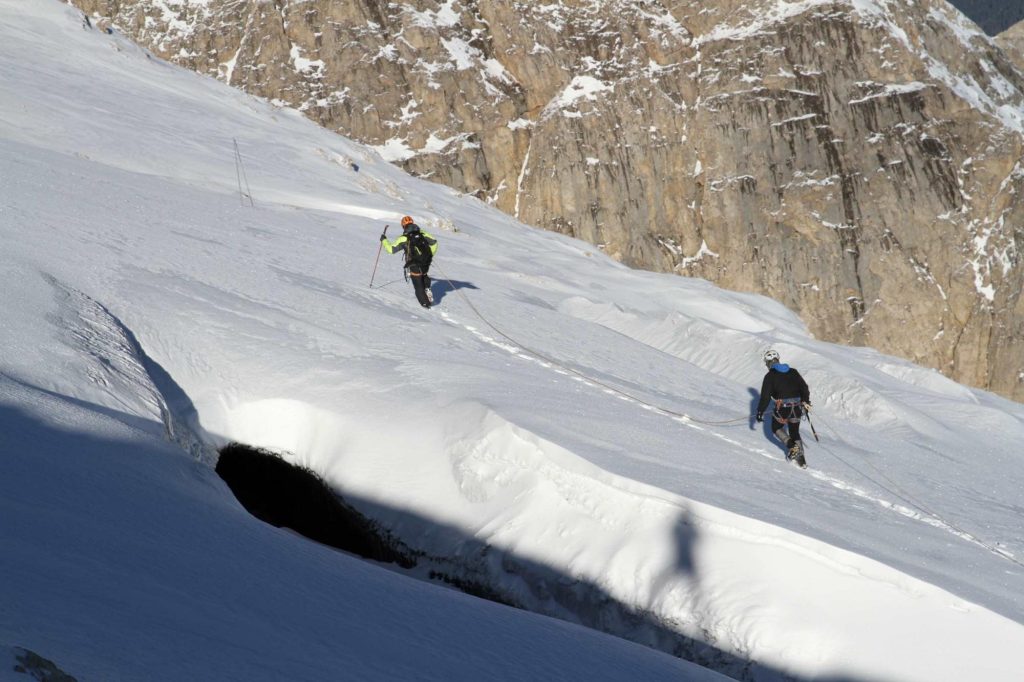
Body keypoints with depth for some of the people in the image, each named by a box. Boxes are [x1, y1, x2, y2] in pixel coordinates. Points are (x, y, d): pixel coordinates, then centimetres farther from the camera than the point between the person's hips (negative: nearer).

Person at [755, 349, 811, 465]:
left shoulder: (770, 376, -3)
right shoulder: (793, 372, 10)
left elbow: (765, 396, -7)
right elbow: (804, 387, 14)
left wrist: (760, 411, 1)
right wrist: (806, 401, 27)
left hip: (782, 409, -5)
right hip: (797, 409, 5)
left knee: (776, 428, 18)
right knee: (795, 432, 19)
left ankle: (791, 445, -5)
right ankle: (800, 457, 11)